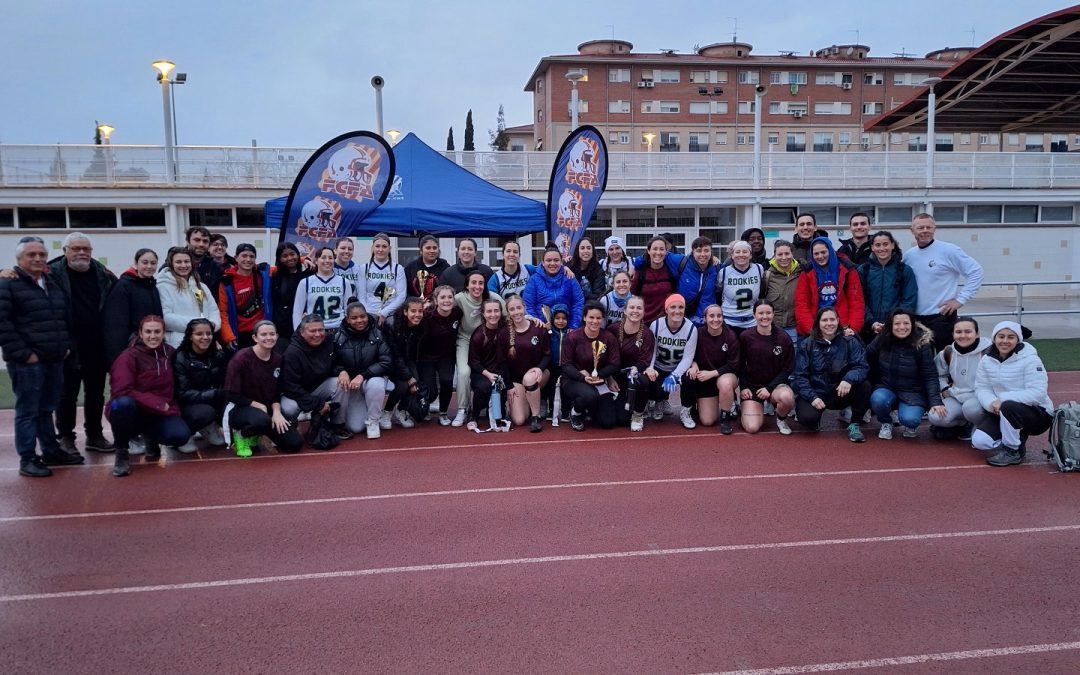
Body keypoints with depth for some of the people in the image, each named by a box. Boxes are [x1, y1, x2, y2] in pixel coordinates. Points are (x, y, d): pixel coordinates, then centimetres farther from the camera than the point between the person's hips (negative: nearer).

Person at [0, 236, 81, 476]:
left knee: (46, 409, 17)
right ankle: (27, 459, 6)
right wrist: (22, 353, -18)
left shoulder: (53, 284, 16)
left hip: (54, 360, 7)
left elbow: (65, 318, 25)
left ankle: (51, 451, 26)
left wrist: (66, 345, 13)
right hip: (26, 362, -7)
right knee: (27, 411, -1)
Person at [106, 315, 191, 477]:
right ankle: (121, 453, -14)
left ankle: (150, 437, 15)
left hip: (159, 415, 4)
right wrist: (157, 403, -21)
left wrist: (169, 406, 0)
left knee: (181, 435, -24)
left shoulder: (170, 353, 3)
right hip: (132, 412, -4)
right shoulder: (129, 357, -13)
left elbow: (172, 386, 16)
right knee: (124, 402, -38)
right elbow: (122, 391, -21)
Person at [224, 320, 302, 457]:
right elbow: (232, 395, -16)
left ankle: (255, 433, 18)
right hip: (240, 408, -6)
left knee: (295, 443, -7)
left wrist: (276, 411, -9)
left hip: (268, 409, 6)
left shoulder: (277, 359, 1)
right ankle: (241, 434, -5)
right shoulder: (241, 358, -17)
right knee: (262, 420, -41)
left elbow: (277, 392, 9)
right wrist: (259, 406, -15)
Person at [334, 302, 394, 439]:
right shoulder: (339, 337, -11)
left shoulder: (378, 334, -14)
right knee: (355, 427, -8)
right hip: (351, 383, 1)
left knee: (376, 385, -39)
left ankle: (373, 421, -11)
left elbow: (387, 362, -17)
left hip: (373, 378, -1)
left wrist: (363, 375, -27)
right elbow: (333, 363, -2)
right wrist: (342, 371, -25)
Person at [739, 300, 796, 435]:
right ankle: (745, 409, 22)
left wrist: (770, 388, -14)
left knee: (787, 397, -38)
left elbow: (788, 368, -4)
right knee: (751, 428, -16)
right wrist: (743, 387, -8)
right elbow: (740, 365, 5)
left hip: (776, 384, 0)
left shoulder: (783, 337, -8)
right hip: (751, 385, 0)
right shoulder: (745, 336, -5)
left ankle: (781, 419, 0)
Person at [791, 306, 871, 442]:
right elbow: (799, 376, -6)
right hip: (814, 394, -2)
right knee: (808, 418, -32)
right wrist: (812, 397, -21)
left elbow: (862, 366, -11)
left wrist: (849, 379, -33)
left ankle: (854, 425, -6)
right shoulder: (806, 345, -1)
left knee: (864, 386, -26)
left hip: (840, 394, 2)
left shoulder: (850, 342, 1)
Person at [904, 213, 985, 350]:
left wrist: (961, 299, -9)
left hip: (942, 316, -5)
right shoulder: (908, 255, 8)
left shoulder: (949, 250, -6)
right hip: (916, 318, 5)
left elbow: (976, 271, -6)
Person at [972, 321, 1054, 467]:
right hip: (1001, 413, 5)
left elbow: (1037, 393, -23)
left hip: (1038, 413, -5)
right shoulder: (987, 360, 1)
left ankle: (1013, 452, -14)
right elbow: (981, 388, 0)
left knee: (1009, 407, -38)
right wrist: (992, 403, -24)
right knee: (979, 441, -18)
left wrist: (1003, 399, -29)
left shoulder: (1030, 359, -15)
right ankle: (1017, 439, 11)